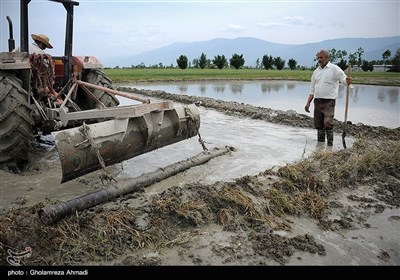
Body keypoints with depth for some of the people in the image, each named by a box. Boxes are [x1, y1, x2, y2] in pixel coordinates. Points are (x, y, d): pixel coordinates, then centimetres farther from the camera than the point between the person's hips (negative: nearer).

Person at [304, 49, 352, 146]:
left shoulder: (334, 69, 0)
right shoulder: (316, 71, 16)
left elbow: (343, 78, -11)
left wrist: (348, 81, -36)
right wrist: (308, 102, 11)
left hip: (329, 101, -5)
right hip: (317, 101, 6)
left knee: (328, 123, -15)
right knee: (318, 124, 8)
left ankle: (330, 144, -8)